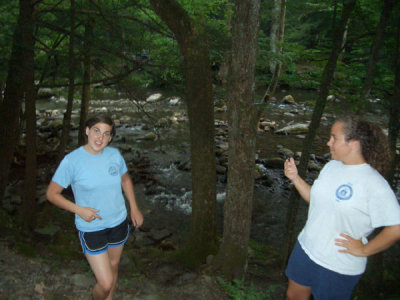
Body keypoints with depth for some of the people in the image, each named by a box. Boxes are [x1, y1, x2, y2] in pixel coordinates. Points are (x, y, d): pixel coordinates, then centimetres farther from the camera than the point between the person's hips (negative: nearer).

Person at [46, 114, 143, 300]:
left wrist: (134, 208, 6)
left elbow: (125, 180, 11)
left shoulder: (115, 154, -5)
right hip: (91, 228, -4)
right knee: (105, 283, -5)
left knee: (113, 266, 24)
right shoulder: (72, 160, -17)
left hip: (119, 222, 5)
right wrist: (79, 210, -22)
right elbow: (52, 193, -10)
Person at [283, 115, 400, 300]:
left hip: (339, 266, -6)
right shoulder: (331, 166, -1)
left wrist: (363, 250, -15)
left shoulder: (374, 184, -23)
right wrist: (295, 178, -2)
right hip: (306, 248, 7)